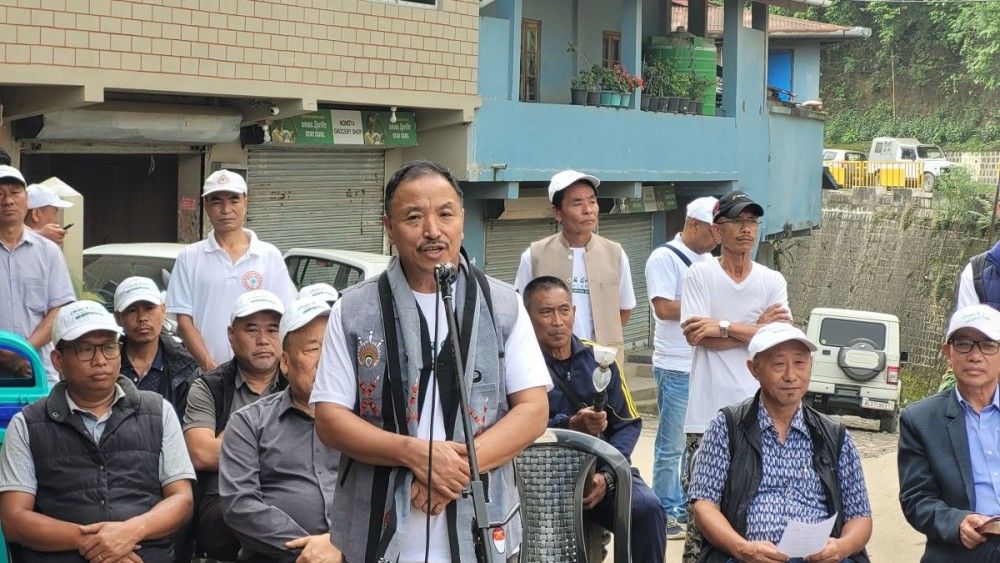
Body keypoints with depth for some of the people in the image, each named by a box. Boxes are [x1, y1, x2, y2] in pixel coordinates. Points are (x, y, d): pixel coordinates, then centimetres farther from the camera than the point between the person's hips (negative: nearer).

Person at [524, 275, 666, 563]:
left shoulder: (598, 358, 10)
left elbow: (629, 423, 9)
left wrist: (607, 475, -7)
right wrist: (570, 426, -30)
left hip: (604, 468, 4)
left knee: (648, 507, -25)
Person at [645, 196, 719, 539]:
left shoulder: (707, 260, 16)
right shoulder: (664, 258, -10)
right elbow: (664, 308, -19)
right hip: (676, 368, -8)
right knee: (672, 445, -1)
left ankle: (687, 507, 21)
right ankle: (666, 513, 8)